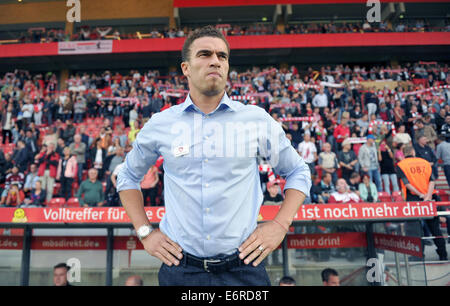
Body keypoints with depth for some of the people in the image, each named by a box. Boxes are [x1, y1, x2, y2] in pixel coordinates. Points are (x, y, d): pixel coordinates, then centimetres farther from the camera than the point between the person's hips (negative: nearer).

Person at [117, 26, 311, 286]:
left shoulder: (257, 120, -1)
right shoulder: (161, 125, 1)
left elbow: (298, 172, 10)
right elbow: (128, 177, 15)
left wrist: (280, 225, -2)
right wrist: (145, 232, 5)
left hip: (243, 267, 0)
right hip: (180, 269, 1)